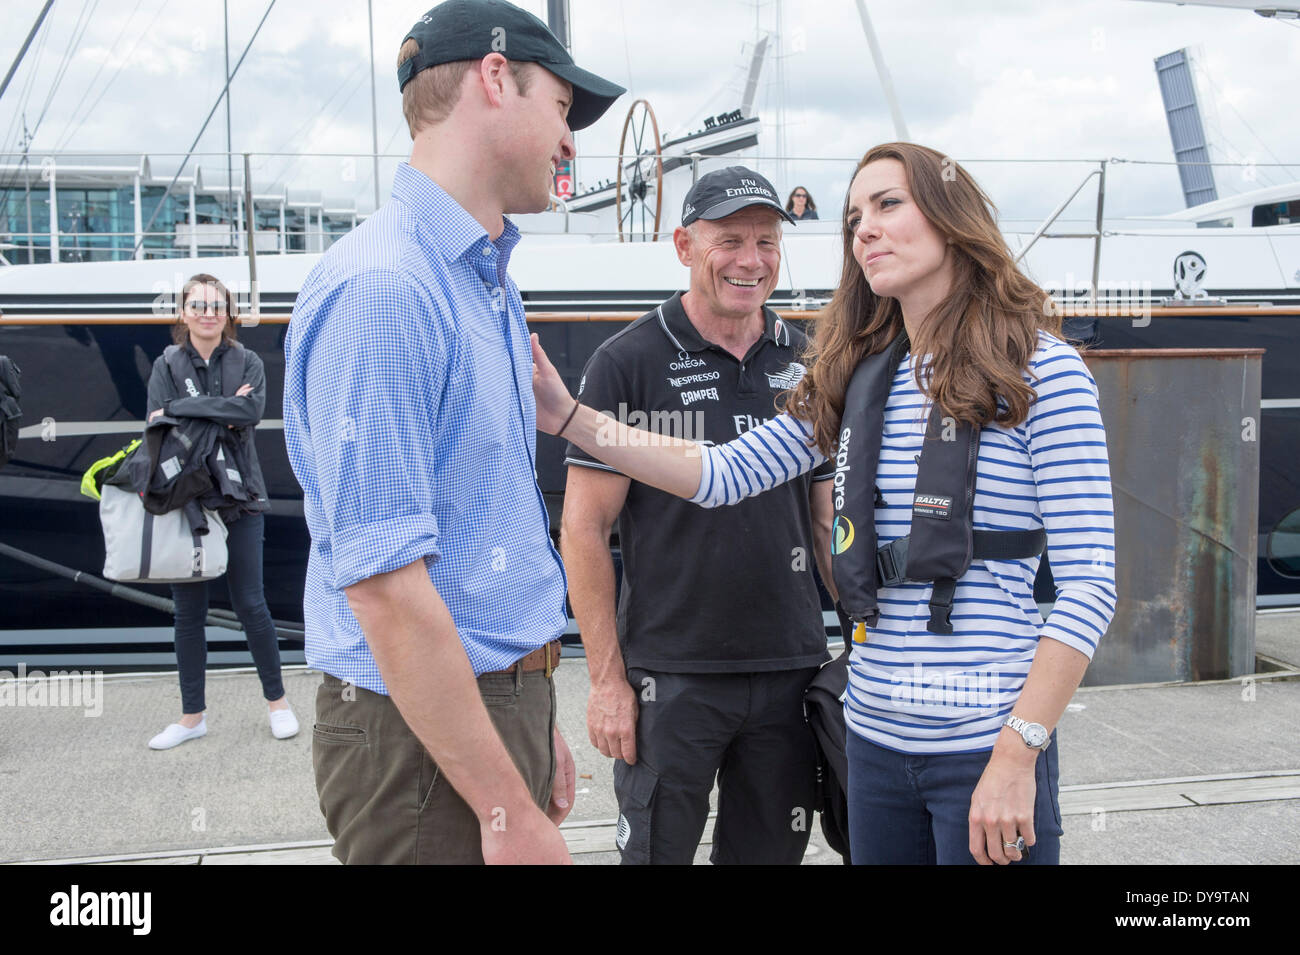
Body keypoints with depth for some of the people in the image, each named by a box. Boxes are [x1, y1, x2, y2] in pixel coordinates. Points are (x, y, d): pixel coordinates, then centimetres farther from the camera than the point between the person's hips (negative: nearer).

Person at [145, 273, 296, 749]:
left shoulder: (247, 362, 2)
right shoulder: (166, 365, 4)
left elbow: (252, 410, -18)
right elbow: (158, 426, -10)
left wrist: (180, 409, -18)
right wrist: (219, 414, -19)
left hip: (239, 499, -1)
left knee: (250, 603, 1)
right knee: (188, 610, 7)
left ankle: (277, 700, 17)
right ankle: (193, 715, 19)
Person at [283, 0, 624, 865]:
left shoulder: (492, 283, 10)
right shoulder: (380, 289, -20)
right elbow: (383, 583, -24)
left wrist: (538, 719, 17)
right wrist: (510, 810, -21)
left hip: (506, 701, 9)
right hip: (421, 728, -9)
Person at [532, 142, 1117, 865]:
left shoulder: (1043, 371, -8)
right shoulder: (855, 381, 8)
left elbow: (1089, 585, -12)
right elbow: (724, 473, 9)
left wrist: (1017, 754, -17)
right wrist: (570, 418, 2)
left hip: (987, 744, -5)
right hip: (875, 738, 6)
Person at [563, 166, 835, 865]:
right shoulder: (628, 362, -6)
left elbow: (828, 519, 13)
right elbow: (584, 528, -7)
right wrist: (606, 678, -10)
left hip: (792, 669, 4)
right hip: (671, 676, -4)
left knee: (774, 850, 16)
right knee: (657, 849, 7)